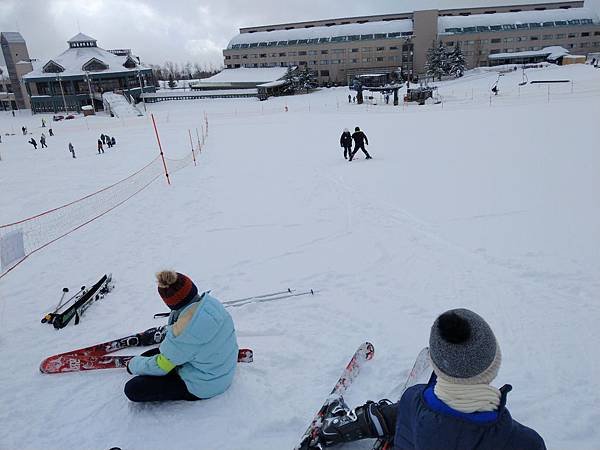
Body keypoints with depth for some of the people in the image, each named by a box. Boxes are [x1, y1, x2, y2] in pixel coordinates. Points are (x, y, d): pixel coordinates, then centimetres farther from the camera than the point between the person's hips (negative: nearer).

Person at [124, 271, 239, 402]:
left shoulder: (185, 330, -36)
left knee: (132, 389, -7)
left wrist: (134, 364, 0)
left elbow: (160, 367, -17)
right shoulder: (210, 301, -15)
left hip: (203, 387, -8)